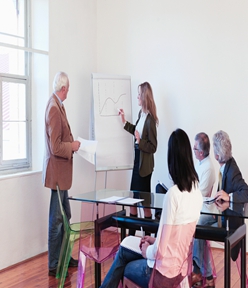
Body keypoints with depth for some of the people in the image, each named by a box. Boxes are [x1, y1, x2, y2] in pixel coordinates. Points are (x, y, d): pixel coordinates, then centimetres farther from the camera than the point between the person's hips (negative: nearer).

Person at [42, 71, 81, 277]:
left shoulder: (58, 105, 9)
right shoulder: (54, 108, -21)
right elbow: (55, 147, -24)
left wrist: (72, 143, 4)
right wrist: (72, 146, -11)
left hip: (62, 171, 10)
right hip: (57, 170, -10)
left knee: (65, 216, 19)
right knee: (56, 219, 1)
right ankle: (54, 265, 14)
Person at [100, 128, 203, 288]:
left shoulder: (173, 193, -26)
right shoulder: (196, 191, -2)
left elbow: (159, 250, -22)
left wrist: (147, 251, -3)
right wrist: (155, 241, 10)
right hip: (180, 261, 7)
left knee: (126, 268, 22)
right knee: (123, 250, 23)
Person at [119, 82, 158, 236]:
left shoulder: (150, 119, -20)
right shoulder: (141, 113, 5)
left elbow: (153, 147, -18)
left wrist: (140, 141, -30)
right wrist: (125, 122, 19)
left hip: (145, 164, -9)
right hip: (137, 161, 9)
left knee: (145, 201, 4)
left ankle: (148, 235, 20)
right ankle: (131, 234, 30)